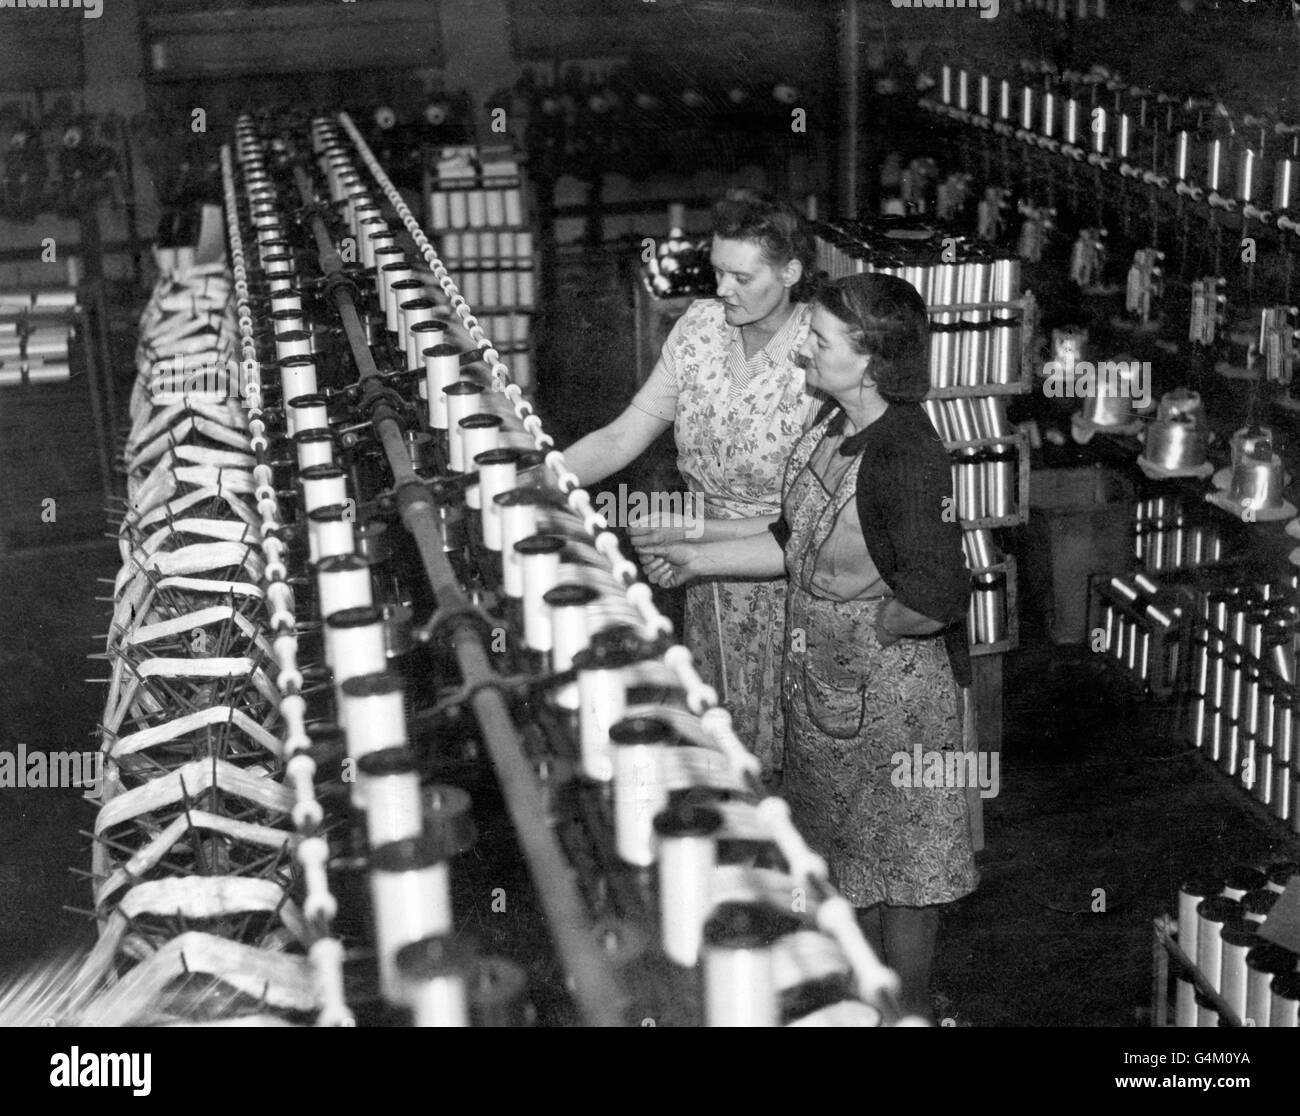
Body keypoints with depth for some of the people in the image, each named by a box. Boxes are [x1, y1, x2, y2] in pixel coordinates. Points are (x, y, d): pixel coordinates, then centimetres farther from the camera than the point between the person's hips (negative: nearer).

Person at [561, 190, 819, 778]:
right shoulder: (700, 323, -3)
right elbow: (622, 437, -4)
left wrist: (696, 528, -25)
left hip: (784, 586, -5)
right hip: (707, 582, 5)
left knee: (776, 754, 9)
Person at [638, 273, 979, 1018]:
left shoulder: (908, 459, -28)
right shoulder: (832, 427, 0)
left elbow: (936, 599, -31)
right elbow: (796, 543, 10)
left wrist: (866, 628, -17)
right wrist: (697, 560, 7)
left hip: (891, 691, -9)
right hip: (826, 680, 9)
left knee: (899, 859, 11)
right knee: (849, 850, 24)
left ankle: (908, 1007, 31)